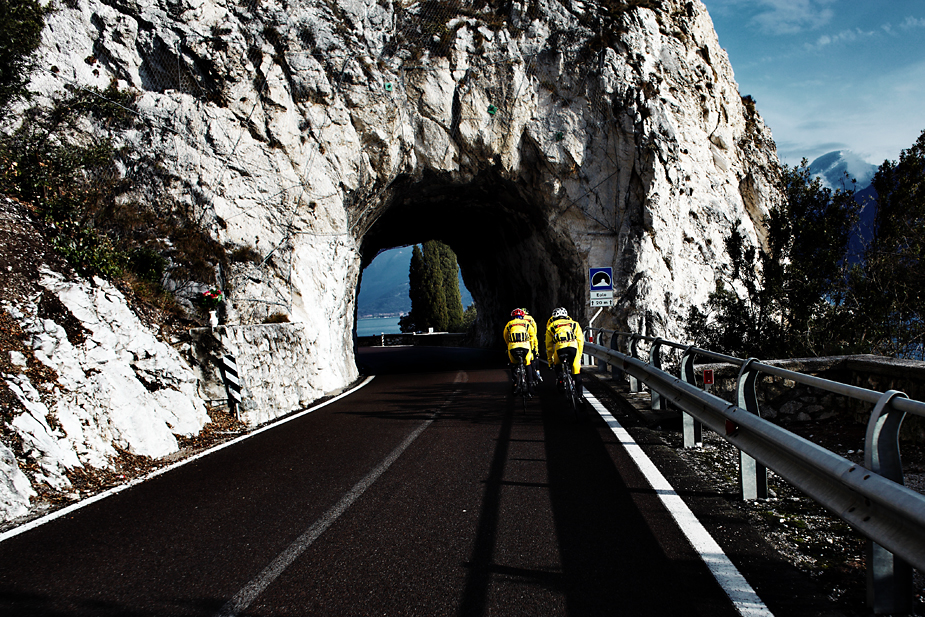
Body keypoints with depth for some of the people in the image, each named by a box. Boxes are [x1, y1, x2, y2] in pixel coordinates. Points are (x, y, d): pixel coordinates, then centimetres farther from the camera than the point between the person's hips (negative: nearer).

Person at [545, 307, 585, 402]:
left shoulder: (551, 326, 27)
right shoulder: (574, 323, 29)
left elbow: (549, 346, 29)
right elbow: (580, 341, 25)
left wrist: (550, 361, 37)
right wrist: (579, 356, 31)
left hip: (560, 348, -1)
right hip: (573, 346, 1)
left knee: (557, 366, 28)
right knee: (576, 372, 13)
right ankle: (580, 394, 10)